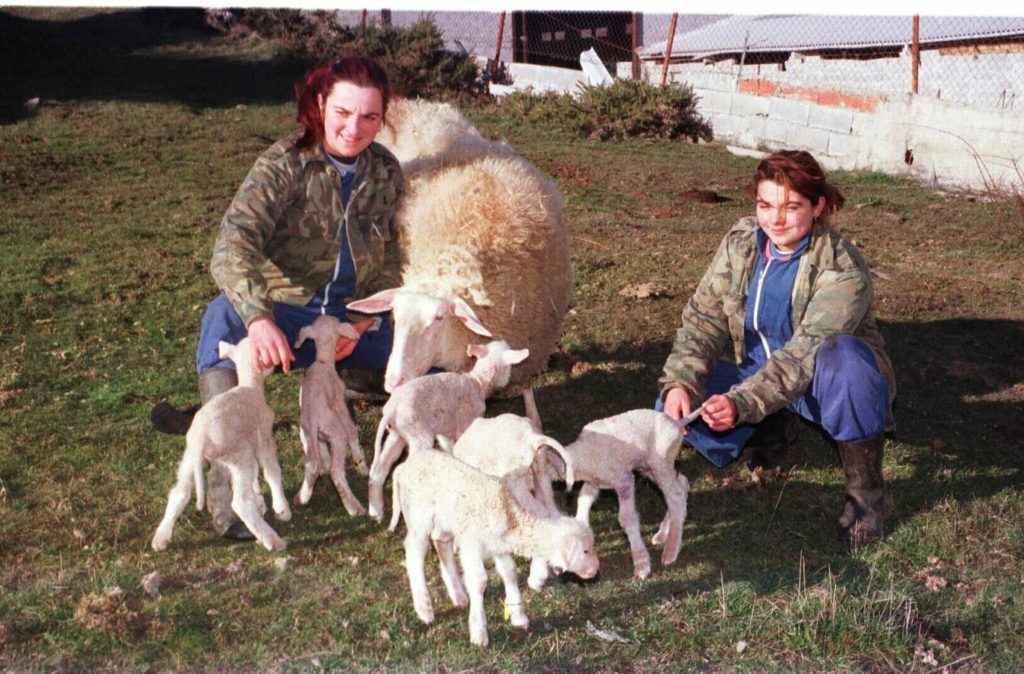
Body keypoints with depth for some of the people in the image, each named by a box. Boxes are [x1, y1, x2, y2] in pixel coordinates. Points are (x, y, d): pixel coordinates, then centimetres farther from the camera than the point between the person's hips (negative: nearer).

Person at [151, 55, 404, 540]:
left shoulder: (386, 172, 3)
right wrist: (259, 318, -46)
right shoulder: (284, 164, -13)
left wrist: (361, 323, -9)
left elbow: (389, 261, 8)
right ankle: (227, 474, -38)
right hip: (285, 316, -4)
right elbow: (233, 244, -28)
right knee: (225, 317, -35)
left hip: (352, 321, 5)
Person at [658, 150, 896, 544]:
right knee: (676, 412, -16)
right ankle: (775, 426, 13)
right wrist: (679, 382, -29)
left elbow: (805, 354, -34)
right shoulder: (740, 242, -10)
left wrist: (741, 402, -46)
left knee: (842, 359, -41)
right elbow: (703, 318, -12)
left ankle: (865, 492, -20)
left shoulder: (841, 270, -26)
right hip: (759, 369, 5)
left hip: (822, 380, -5)